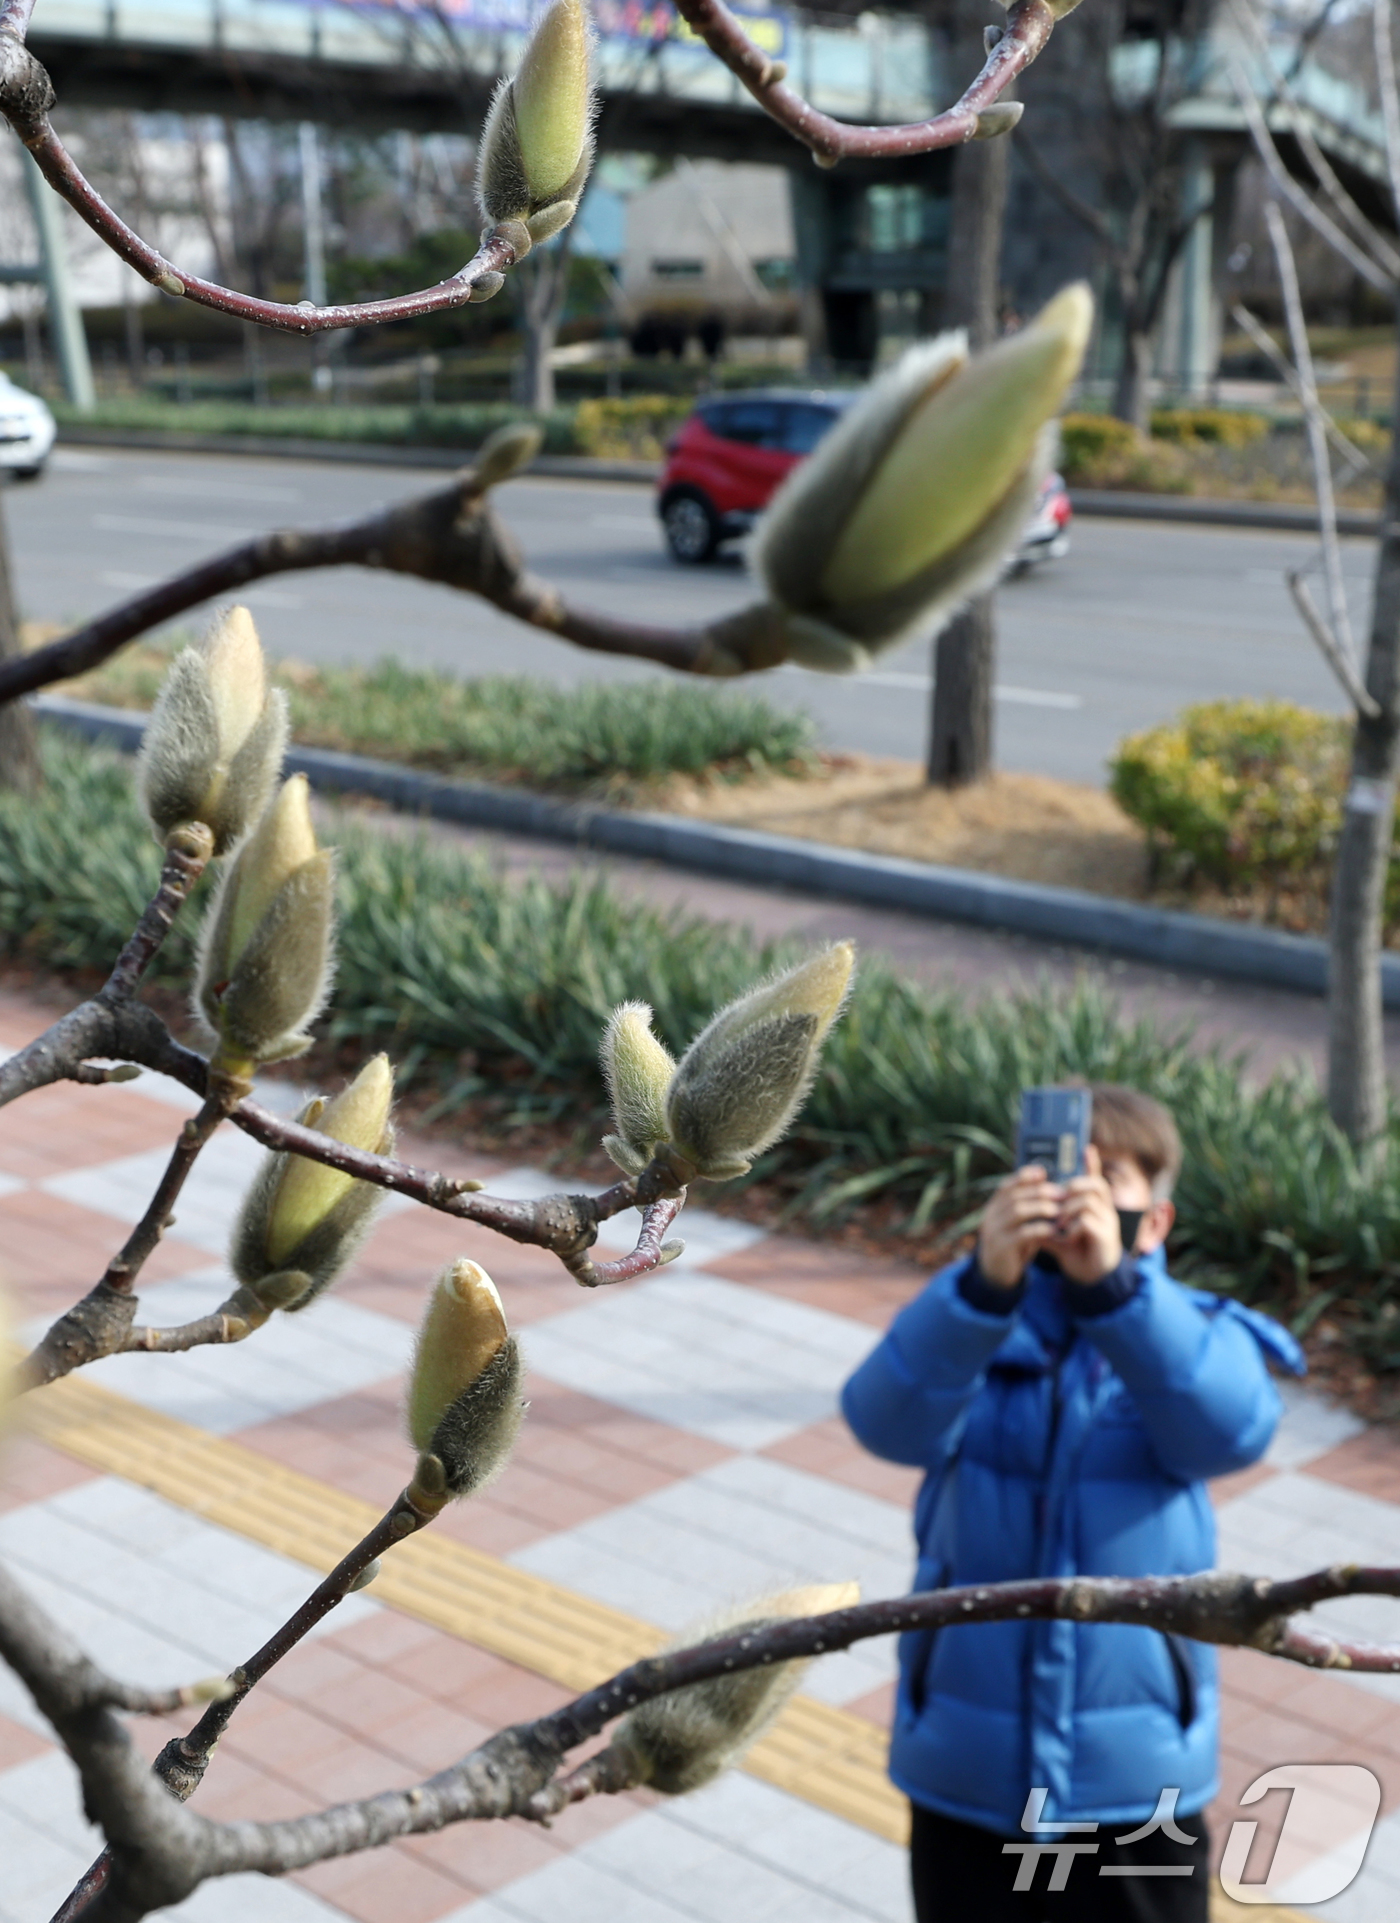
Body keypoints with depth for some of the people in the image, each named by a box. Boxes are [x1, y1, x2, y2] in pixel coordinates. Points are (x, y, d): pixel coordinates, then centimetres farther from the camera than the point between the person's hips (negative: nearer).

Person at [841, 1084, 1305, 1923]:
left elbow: (1232, 1428, -27)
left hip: (1136, 1785, 0)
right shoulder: (972, 1329, -4)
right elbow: (892, 1420, -26)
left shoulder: (1194, 1334, -4)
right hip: (967, 1771, 1)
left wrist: (1113, 1283, -42)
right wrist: (986, 1282, -43)